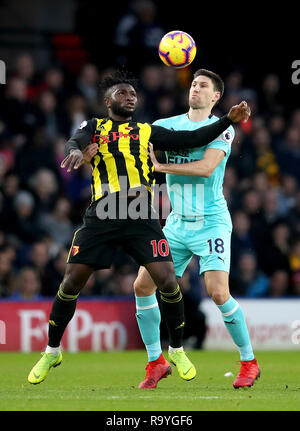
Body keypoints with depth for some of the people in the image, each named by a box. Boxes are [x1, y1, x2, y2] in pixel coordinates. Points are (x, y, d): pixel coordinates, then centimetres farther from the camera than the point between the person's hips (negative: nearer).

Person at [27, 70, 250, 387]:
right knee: (72, 281, -3)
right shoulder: (95, 127, 15)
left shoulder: (148, 132, 19)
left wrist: (228, 120, 4)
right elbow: (76, 141, -6)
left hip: (141, 216, 1)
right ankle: (52, 352, 14)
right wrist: (75, 149, -31)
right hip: (102, 215, -1)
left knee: (167, 281, -10)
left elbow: (191, 139, 14)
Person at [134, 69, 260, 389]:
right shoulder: (167, 125, 8)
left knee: (218, 293, -18)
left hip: (211, 223, -5)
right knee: (143, 286, -1)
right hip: (177, 224, 5)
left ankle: (249, 362, -2)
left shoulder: (222, 129, -6)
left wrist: (160, 166, -19)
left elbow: (206, 168, -20)